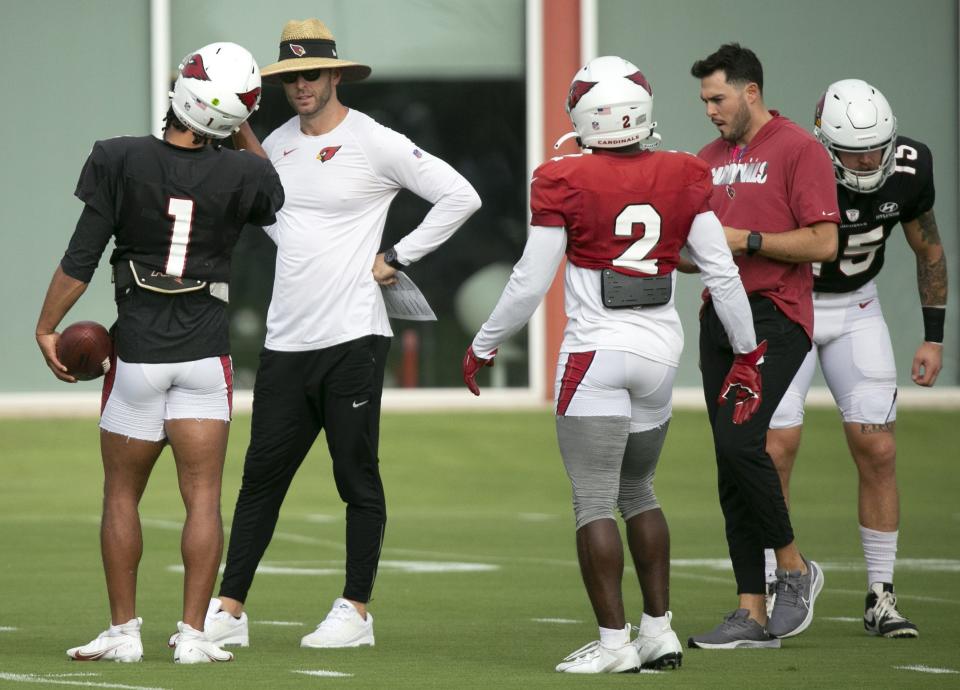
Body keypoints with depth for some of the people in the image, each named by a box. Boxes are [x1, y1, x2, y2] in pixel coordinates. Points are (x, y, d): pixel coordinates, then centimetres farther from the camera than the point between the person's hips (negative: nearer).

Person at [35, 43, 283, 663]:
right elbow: (278, 199, 19)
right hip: (206, 354, 0)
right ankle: (193, 634, -3)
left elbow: (81, 258, -7)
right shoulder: (242, 175, -7)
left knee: (122, 494, 12)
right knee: (203, 496, 2)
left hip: (138, 351, 0)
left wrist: (47, 328, 4)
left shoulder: (121, 161, -9)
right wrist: (245, 135, 19)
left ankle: (124, 631, 12)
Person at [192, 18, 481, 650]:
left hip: (352, 337, -6)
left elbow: (460, 198, -8)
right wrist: (299, 252, 13)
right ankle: (228, 611, 9)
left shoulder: (375, 143, -7)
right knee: (262, 475, 6)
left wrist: (396, 259, -8)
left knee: (358, 479, 0)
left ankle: (356, 612, 7)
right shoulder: (277, 145, 11)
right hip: (286, 337, 6)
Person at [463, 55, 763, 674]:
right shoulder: (682, 177, 2)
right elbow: (722, 271, 5)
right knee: (638, 490, 19)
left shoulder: (566, 183, -9)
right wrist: (748, 352, 16)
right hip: (662, 347, 5)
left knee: (594, 502, 0)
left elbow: (531, 281, -5)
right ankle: (659, 630, 17)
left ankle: (614, 640, -2)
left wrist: (484, 346, 9)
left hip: (597, 352, -5)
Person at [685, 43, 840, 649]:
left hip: (776, 317, -8)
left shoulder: (798, 150, -7)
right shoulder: (711, 159, 17)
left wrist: (746, 240, -15)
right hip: (721, 317, 8)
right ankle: (752, 614, 8)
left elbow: (823, 242, -13)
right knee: (732, 466, 5)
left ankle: (795, 568, 1)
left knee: (740, 442, -20)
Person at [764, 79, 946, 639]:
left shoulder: (909, 169, -16)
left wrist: (935, 337, 3)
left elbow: (929, 249, 3)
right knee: (778, 446, -13)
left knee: (878, 453, -4)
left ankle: (881, 598, 5)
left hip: (856, 309, 3)